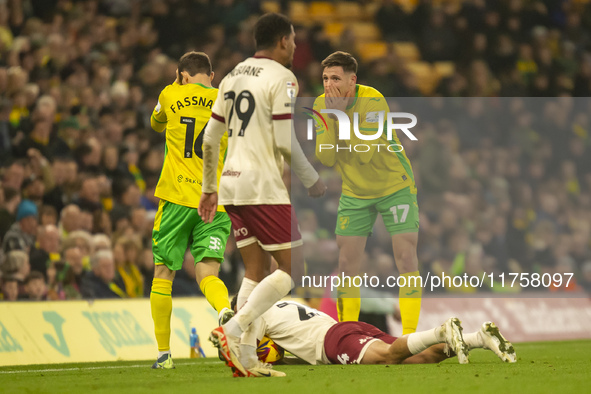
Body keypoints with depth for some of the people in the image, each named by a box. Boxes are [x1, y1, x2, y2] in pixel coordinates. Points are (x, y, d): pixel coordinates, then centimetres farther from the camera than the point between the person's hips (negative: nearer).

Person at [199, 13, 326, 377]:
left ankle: (245, 357, 5)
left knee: (256, 271, 12)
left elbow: (210, 139, 16)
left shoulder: (234, 76, 15)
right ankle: (232, 330, -16)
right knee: (292, 269, -2)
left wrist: (209, 189, 25)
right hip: (264, 186, -8)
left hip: (232, 185, 8)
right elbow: (285, 143, -15)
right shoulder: (281, 78, -8)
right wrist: (313, 181, -1)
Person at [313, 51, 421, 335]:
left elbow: (364, 154, -32)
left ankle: (410, 333, -7)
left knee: (406, 256, -12)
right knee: (347, 263, 2)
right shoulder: (321, 105, -9)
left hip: (395, 186, -4)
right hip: (355, 192, 5)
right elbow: (326, 159, -15)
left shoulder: (373, 101, -24)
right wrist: (331, 119, -25)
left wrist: (343, 115, -32)